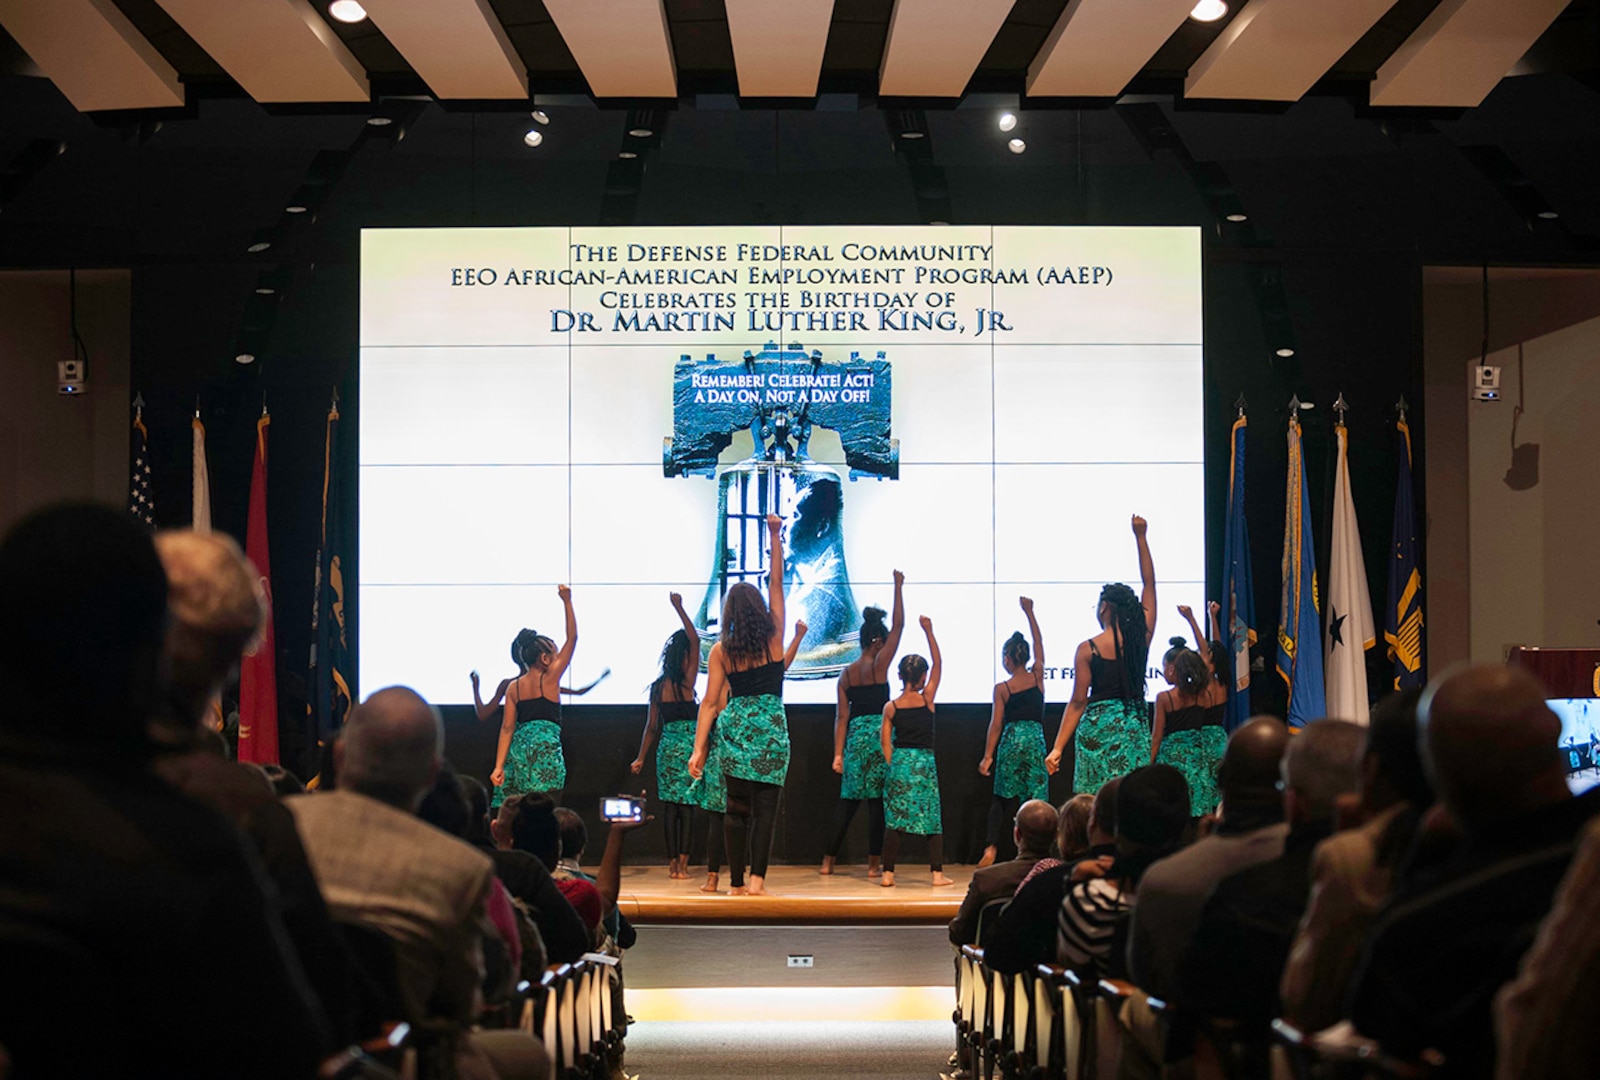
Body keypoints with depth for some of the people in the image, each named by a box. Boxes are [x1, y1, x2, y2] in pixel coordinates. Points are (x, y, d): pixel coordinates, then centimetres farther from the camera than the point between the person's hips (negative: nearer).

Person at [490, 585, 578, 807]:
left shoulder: (513, 687, 12)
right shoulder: (549, 679, 1)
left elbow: (507, 728, 6)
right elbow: (572, 638, 4)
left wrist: (499, 765, 4)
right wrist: (567, 602, 7)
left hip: (519, 748, 6)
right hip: (546, 750, -6)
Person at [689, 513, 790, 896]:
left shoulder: (721, 651, 1)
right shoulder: (773, 636, -1)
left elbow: (710, 702, -2)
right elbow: (776, 582, 7)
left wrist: (699, 748, -1)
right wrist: (775, 538, 10)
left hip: (734, 725, 2)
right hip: (771, 726, -2)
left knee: (736, 806, 6)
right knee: (765, 804, 0)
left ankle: (737, 883, 6)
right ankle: (757, 878, -10)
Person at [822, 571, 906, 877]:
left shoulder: (846, 674, 8)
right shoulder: (879, 665, -6)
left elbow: (842, 716, 6)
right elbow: (898, 625, -5)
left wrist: (838, 753, 6)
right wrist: (898, 586, 0)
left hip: (855, 736, 5)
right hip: (879, 734, -5)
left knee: (848, 800, 10)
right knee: (877, 800, 0)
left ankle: (828, 861, 11)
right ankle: (873, 864, 1)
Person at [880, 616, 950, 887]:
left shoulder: (891, 707, 1)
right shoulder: (927, 699, -5)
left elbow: (886, 743, 2)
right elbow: (937, 663, 1)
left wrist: (892, 766, 11)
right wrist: (929, 632, 0)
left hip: (899, 763, 2)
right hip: (925, 762, -2)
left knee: (894, 819, 3)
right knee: (934, 818, 6)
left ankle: (887, 873, 0)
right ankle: (937, 873, 4)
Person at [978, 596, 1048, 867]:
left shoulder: (1001, 688, -3)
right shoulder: (1037, 676, 2)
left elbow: (996, 724, -2)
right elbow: (1039, 643, 15)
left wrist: (987, 756, 4)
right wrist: (1029, 613, 21)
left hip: (1011, 741, -1)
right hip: (1036, 740, 1)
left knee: (1001, 798, 10)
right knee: (1036, 799, 2)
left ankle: (991, 847, -4)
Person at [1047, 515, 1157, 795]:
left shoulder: (1088, 649, -6)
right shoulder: (1142, 637, 1)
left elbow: (1078, 702, -7)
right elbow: (1149, 583, 13)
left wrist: (1058, 748, -2)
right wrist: (1140, 537, 19)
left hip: (1098, 728, -3)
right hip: (1135, 727, 3)